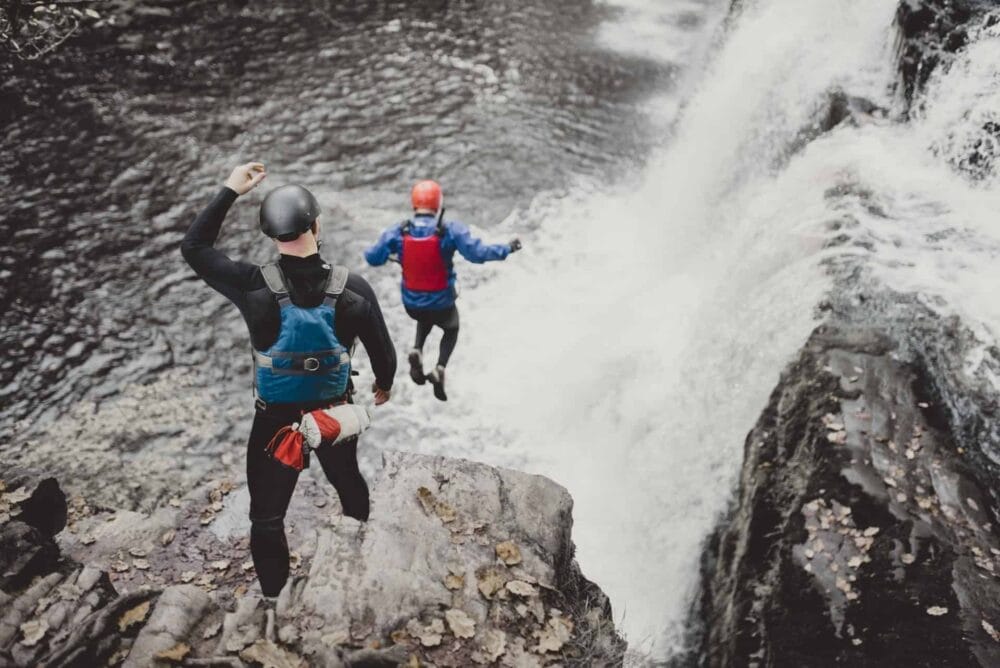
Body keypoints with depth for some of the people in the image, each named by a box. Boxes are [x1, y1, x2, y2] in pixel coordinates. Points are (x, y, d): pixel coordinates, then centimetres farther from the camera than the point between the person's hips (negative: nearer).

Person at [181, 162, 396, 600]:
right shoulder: (353, 288, -19)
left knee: (267, 516, 16)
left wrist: (230, 191, -3)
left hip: (276, 419, -2)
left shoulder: (255, 287, -22)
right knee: (351, 490, 29)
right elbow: (382, 351, -5)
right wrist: (384, 384, 17)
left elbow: (193, 247, -5)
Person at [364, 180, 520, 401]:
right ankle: (440, 368, 3)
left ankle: (417, 350, 9)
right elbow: (477, 253, -24)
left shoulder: (398, 232, -13)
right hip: (442, 304, -2)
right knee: (451, 329, 30)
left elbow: (373, 258, -9)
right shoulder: (451, 231, -20)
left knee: (425, 319, 38)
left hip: (411, 304, 3)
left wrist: (379, 252, 14)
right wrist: (507, 249, -11)